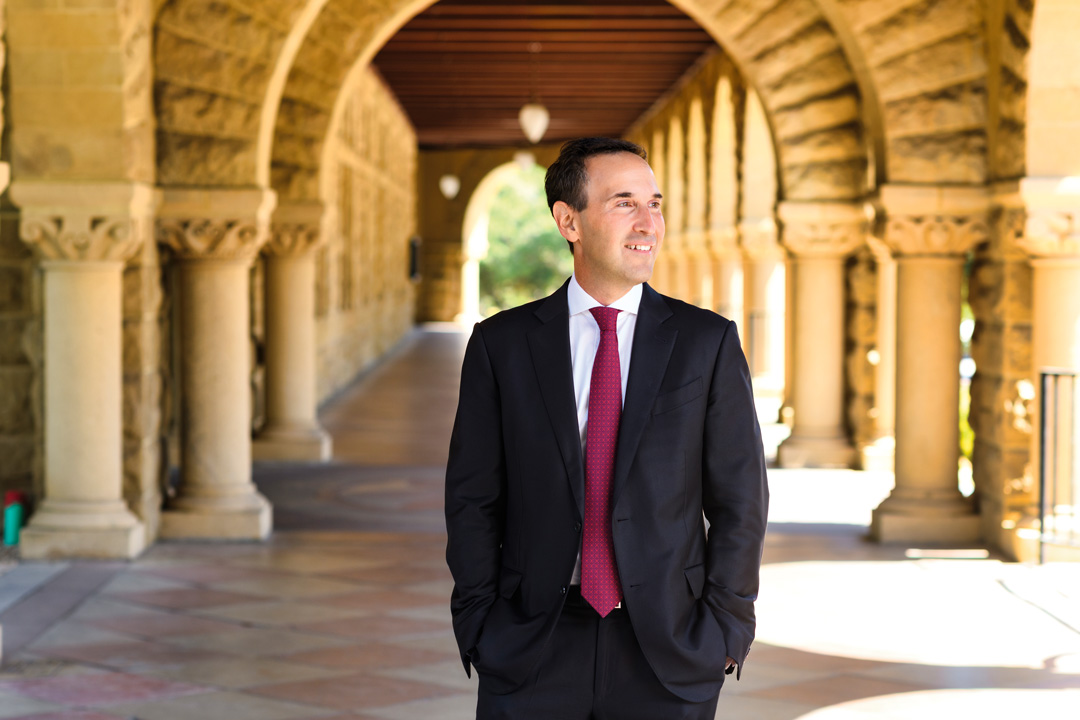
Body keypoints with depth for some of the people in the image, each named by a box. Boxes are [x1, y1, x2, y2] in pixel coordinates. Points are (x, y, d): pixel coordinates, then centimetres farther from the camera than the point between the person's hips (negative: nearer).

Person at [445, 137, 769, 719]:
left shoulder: (708, 342, 2)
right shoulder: (501, 344, 3)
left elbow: (739, 499, 2)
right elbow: (472, 500, 4)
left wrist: (726, 628, -3)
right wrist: (481, 628, -2)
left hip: (670, 657, 0)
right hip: (530, 654, 0)